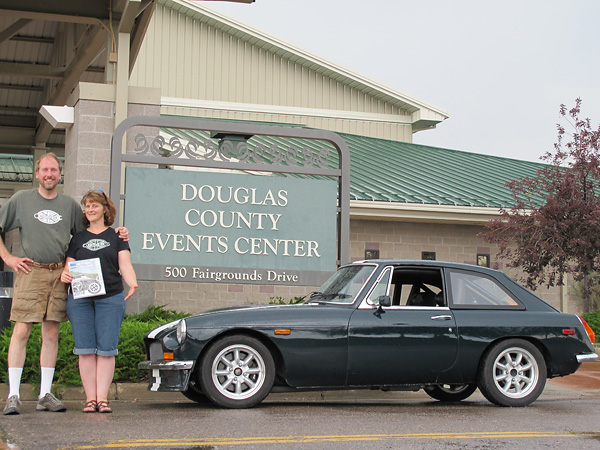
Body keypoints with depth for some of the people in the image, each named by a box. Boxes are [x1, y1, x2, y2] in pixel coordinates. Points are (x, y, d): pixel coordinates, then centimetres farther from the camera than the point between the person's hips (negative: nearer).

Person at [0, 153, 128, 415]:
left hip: (60, 273, 3)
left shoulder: (70, 205, 13)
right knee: (21, 332, -8)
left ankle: (45, 395, 10)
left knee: (51, 334, 4)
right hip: (30, 272, -3)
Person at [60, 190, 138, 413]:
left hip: (111, 298, -1)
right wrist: (64, 275, -10)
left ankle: (102, 398, -1)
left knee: (106, 349, -5)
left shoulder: (116, 237, 13)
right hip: (80, 298, 1)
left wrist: (132, 283, -15)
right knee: (85, 349, -3)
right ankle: (90, 398, 2)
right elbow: (69, 266, 14)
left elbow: (125, 265, 5)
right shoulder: (77, 238, 17)